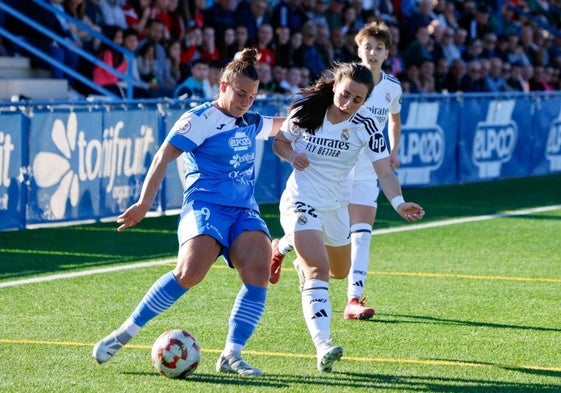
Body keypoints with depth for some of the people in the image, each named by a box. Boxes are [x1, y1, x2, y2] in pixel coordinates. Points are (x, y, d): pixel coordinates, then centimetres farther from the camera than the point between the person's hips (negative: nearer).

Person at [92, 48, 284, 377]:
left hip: (245, 213, 7)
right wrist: (144, 203, -14)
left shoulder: (250, 122, 20)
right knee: (190, 272, -29)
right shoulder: (200, 119, -2)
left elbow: (278, 125, 44)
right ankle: (126, 332, -15)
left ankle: (232, 355, -20)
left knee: (259, 270, -22)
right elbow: (164, 157, -8)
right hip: (205, 206, -7)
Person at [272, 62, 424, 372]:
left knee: (340, 272, 23)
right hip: (301, 202, -4)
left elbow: (384, 171, -20)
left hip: (336, 205, 4)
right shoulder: (306, 112, -15)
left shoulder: (365, 125, -13)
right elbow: (280, 141, 2)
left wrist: (399, 203, -37)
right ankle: (323, 347, -32)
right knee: (319, 271, -24)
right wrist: (292, 155, -21)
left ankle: (303, 265, 59)